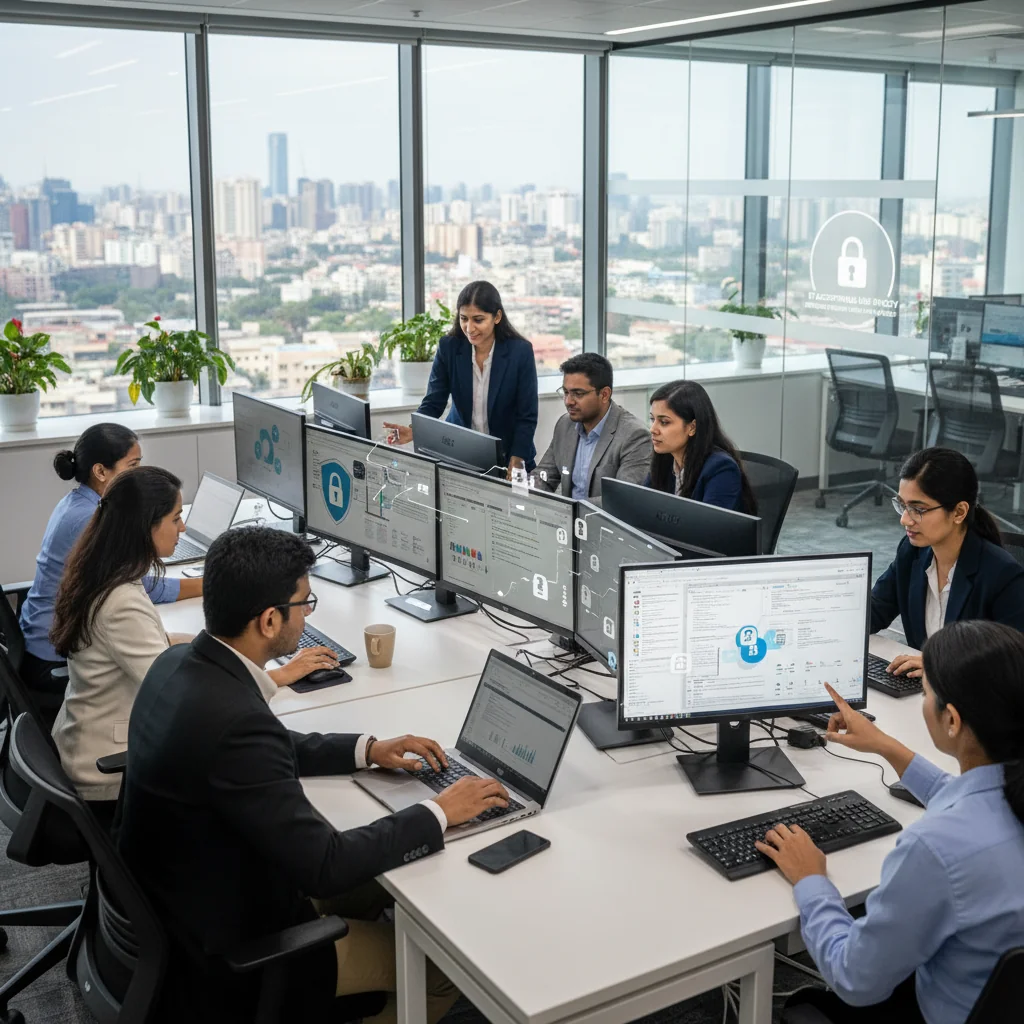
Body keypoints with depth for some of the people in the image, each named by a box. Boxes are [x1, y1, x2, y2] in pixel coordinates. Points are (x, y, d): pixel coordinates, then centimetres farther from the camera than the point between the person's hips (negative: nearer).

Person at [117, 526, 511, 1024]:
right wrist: (439, 813, -18)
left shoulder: (180, 664, -5)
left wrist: (367, 749, 5)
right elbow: (325, 867, -30)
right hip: (229, 949, -9)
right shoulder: (233, 721, -34)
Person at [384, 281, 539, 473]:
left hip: (507, 457, -1)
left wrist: (514, 467, -18)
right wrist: (413, 431, -25)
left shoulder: (521, 351, -12)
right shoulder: (448, 347, -6)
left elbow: (527, 417, -8)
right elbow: (434, 402, -4)